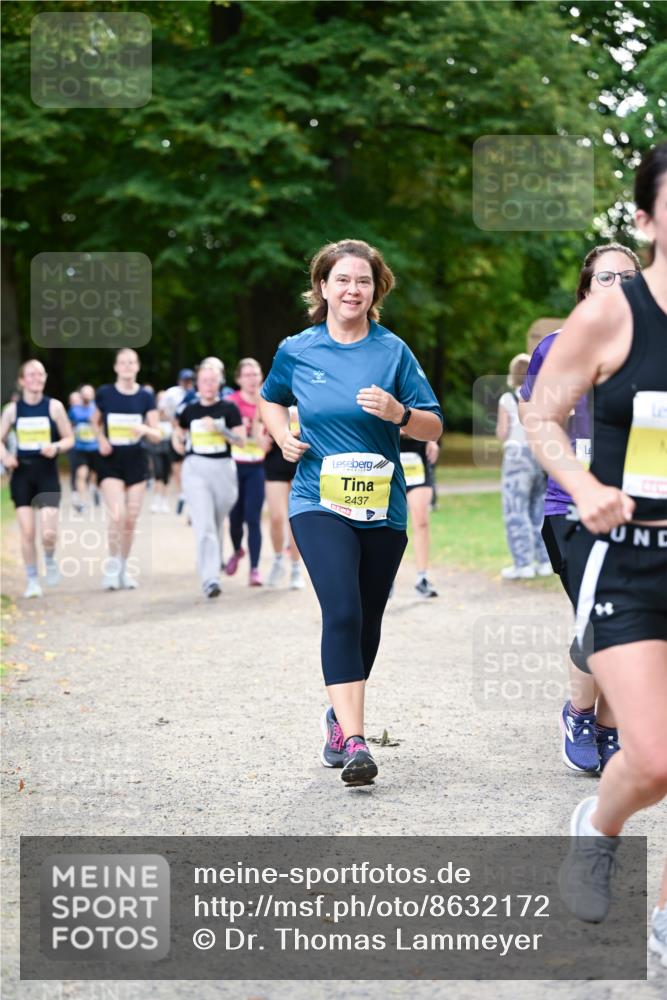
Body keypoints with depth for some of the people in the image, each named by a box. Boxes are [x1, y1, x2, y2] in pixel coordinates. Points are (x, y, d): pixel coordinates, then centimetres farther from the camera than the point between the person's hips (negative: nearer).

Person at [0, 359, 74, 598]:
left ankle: (50, 560, 23)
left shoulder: (54, 406, -3)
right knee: (27, 532, -3)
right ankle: (32, 581, 12)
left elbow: (69, 438, 3)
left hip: (47, 473, -1)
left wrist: (56, 447, -18)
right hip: (22, 474, 1)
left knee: (49, 533, -11)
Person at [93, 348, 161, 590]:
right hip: (111, 461, -2)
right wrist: (101, 440, -5)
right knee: (117, 516, -17)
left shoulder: (146, 396, -1)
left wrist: (145, 429, -23)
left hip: (136, 461, 2)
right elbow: (96, 422, 14)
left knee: (131, 520, 6)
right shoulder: (104, 394, -3)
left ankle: (124, 568, 23)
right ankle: (112, 564, 3)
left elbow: (157, 436, 0)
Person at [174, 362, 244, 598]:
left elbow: (241, 439, -6)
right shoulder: (188, 410, 7)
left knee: (217, 523, 13)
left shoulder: (229, 408, 2)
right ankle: (210, 578, -21)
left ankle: (214, 560, 38)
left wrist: (219, 428, -19)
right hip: (195, 468, -1)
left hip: (223, 468, 1)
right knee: (204, 525, -14)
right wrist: (178, 441, 4)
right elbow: (178, 430, 24)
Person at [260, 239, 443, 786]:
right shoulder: (296, 351, 3)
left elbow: (434, 427, 2)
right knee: (342, 612, -19)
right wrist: (283, 436, 4)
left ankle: (340, 715, 36)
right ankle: (354, 740, -22)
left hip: (382, 509, 2)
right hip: (319, 503, -2)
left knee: (367, 621, 11)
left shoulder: (393, 351, 1)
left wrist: (398, 412, -18)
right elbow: (271, 399, 23)